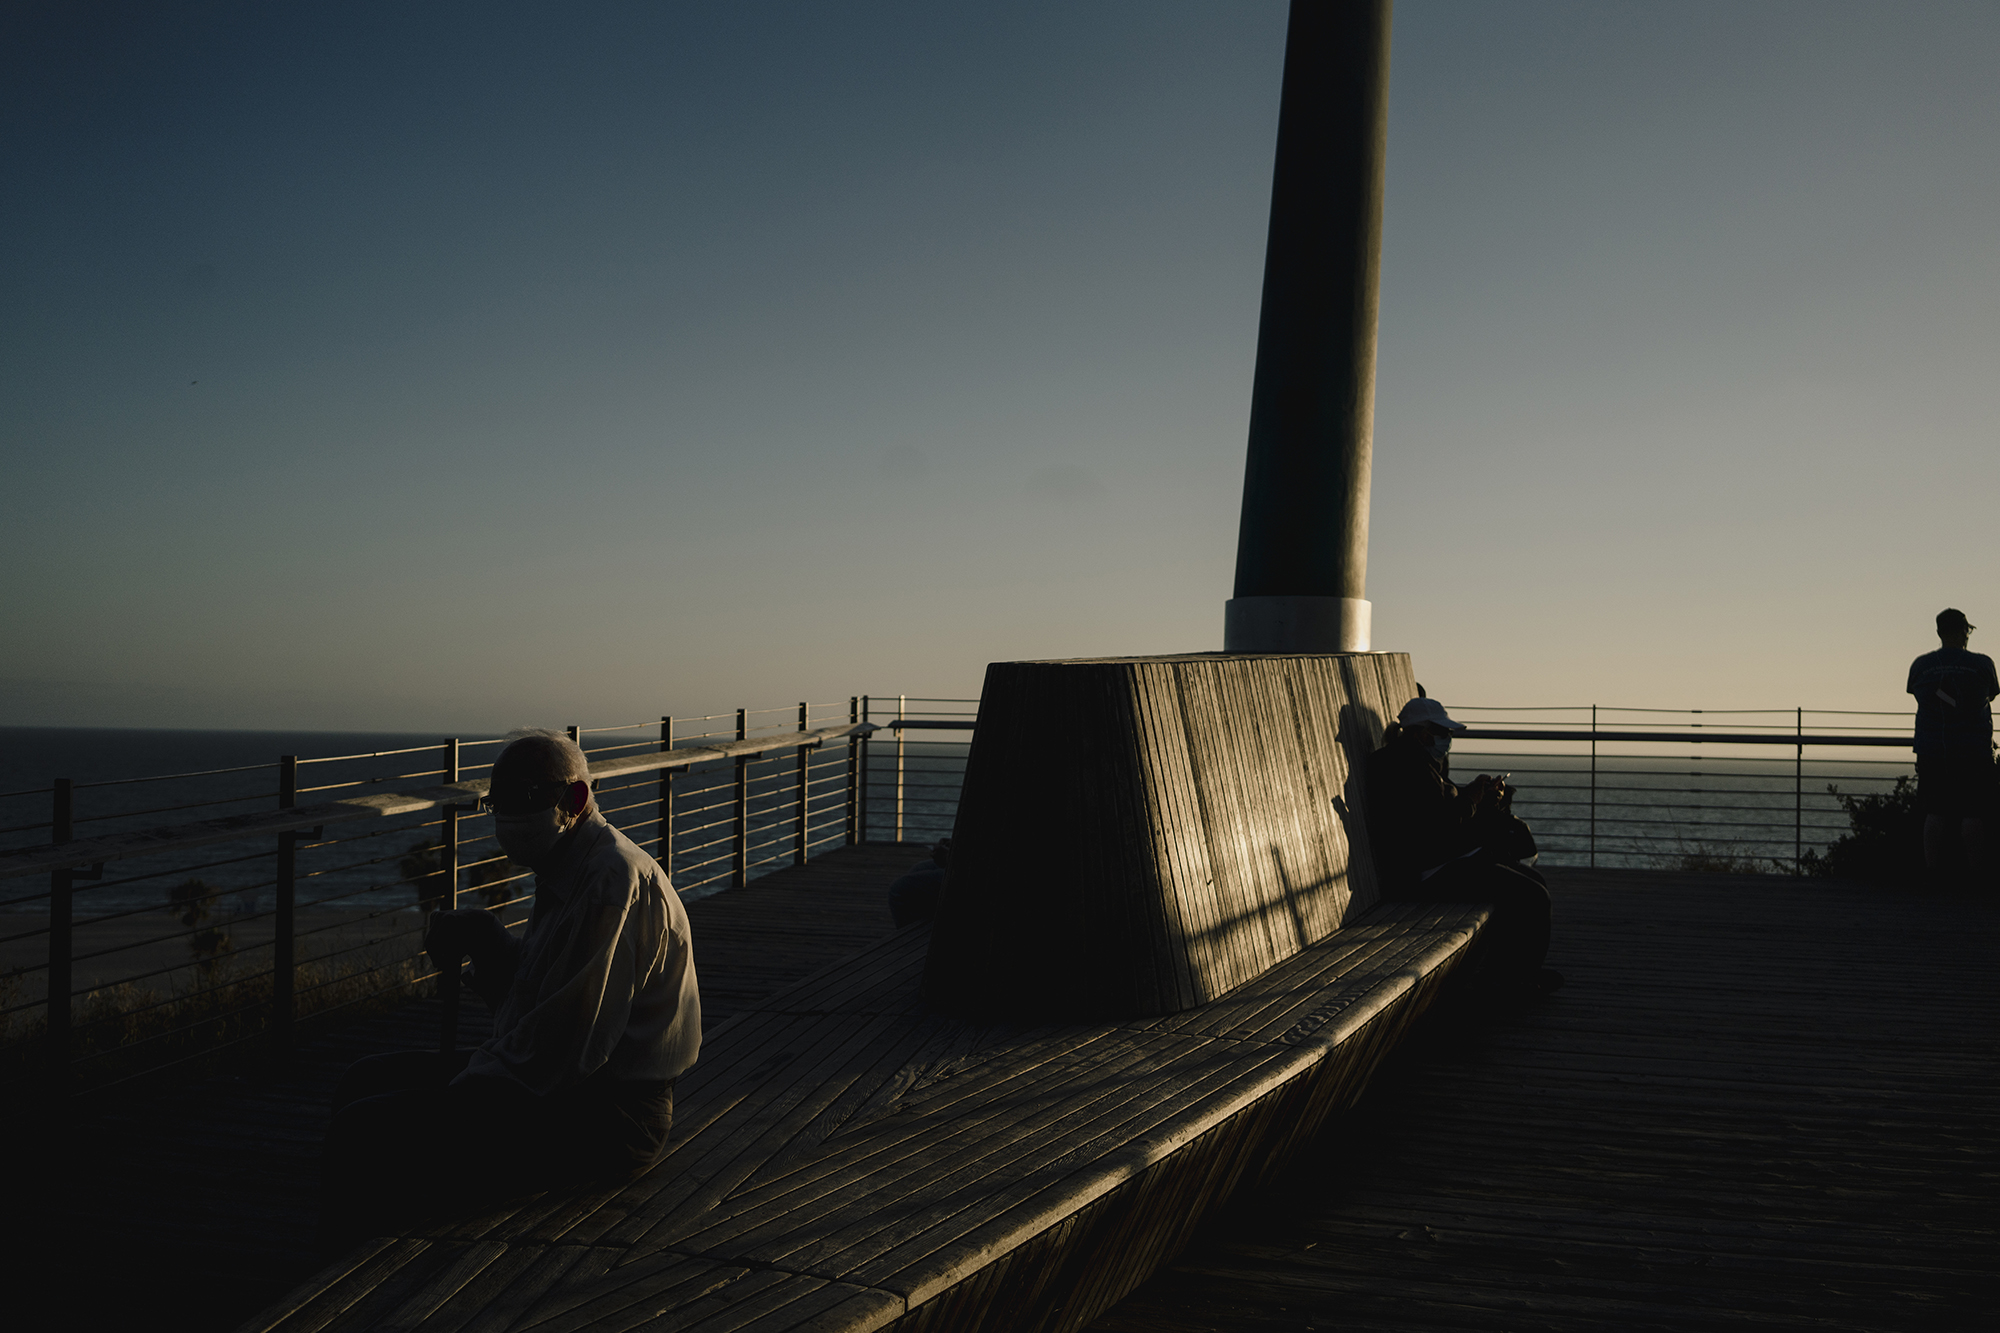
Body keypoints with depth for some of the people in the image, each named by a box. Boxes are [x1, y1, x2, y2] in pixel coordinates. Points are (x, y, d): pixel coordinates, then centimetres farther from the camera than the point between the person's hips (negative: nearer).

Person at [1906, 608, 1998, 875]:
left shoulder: (1920, 665, 1)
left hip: (1932, 752, 2)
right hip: (1974, 752, -2)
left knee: (1935, 813, 5)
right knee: (1973, 813, 0)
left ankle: (1932, 872, 4)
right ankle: (1976, 872, -1)